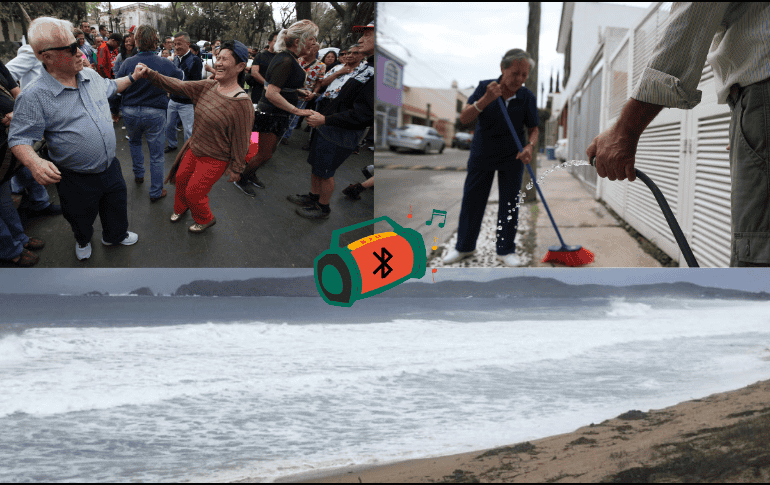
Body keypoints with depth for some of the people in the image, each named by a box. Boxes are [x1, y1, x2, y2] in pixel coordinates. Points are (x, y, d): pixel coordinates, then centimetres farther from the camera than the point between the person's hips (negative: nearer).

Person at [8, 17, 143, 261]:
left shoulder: (91, 76, -2)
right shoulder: (34, 97, -23)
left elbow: (110, 86, 22)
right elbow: (20, 139, -21)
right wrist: (34, 163, -39)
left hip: (110, 167, 5)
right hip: (76, 179, -5)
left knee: (116, 206, 25)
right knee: (81, 218, 20)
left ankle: (115, 235, 54)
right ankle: (83, 241, 53)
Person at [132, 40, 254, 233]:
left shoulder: (242, 103, -27)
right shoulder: (208, 86, -6)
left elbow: (241, 141, -20)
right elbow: (179, 86, -7)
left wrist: (235, 169, -13)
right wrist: (150, 74, -19)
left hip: (214, 159, -7)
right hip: (193, 149, 7)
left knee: (194, 192, 6)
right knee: (181, 179, 23)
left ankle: (205, 219, 37)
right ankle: (180, 208, 54)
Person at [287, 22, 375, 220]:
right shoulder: (365, 65, 10)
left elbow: (365, 115, -30)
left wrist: (325, 120, -26)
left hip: (340, 135, -9)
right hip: (326, 128, 9)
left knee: (325, 172, 6)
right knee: (315, 164, 21)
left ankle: (323, 207, 25)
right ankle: (313, 196, 40)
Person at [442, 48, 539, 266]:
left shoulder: (527, 97, -12)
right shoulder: (485, 87, -15)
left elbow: (534, 128, -2)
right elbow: (464, 118, -23)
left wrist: (529, 146, -24)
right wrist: (486, 100, -38)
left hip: (512, 158, 0)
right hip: (481, 155, 0)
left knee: (510, 203, 1)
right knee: (472, 200, 6)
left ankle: (506, 250, 15)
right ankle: (464, 246, 22)